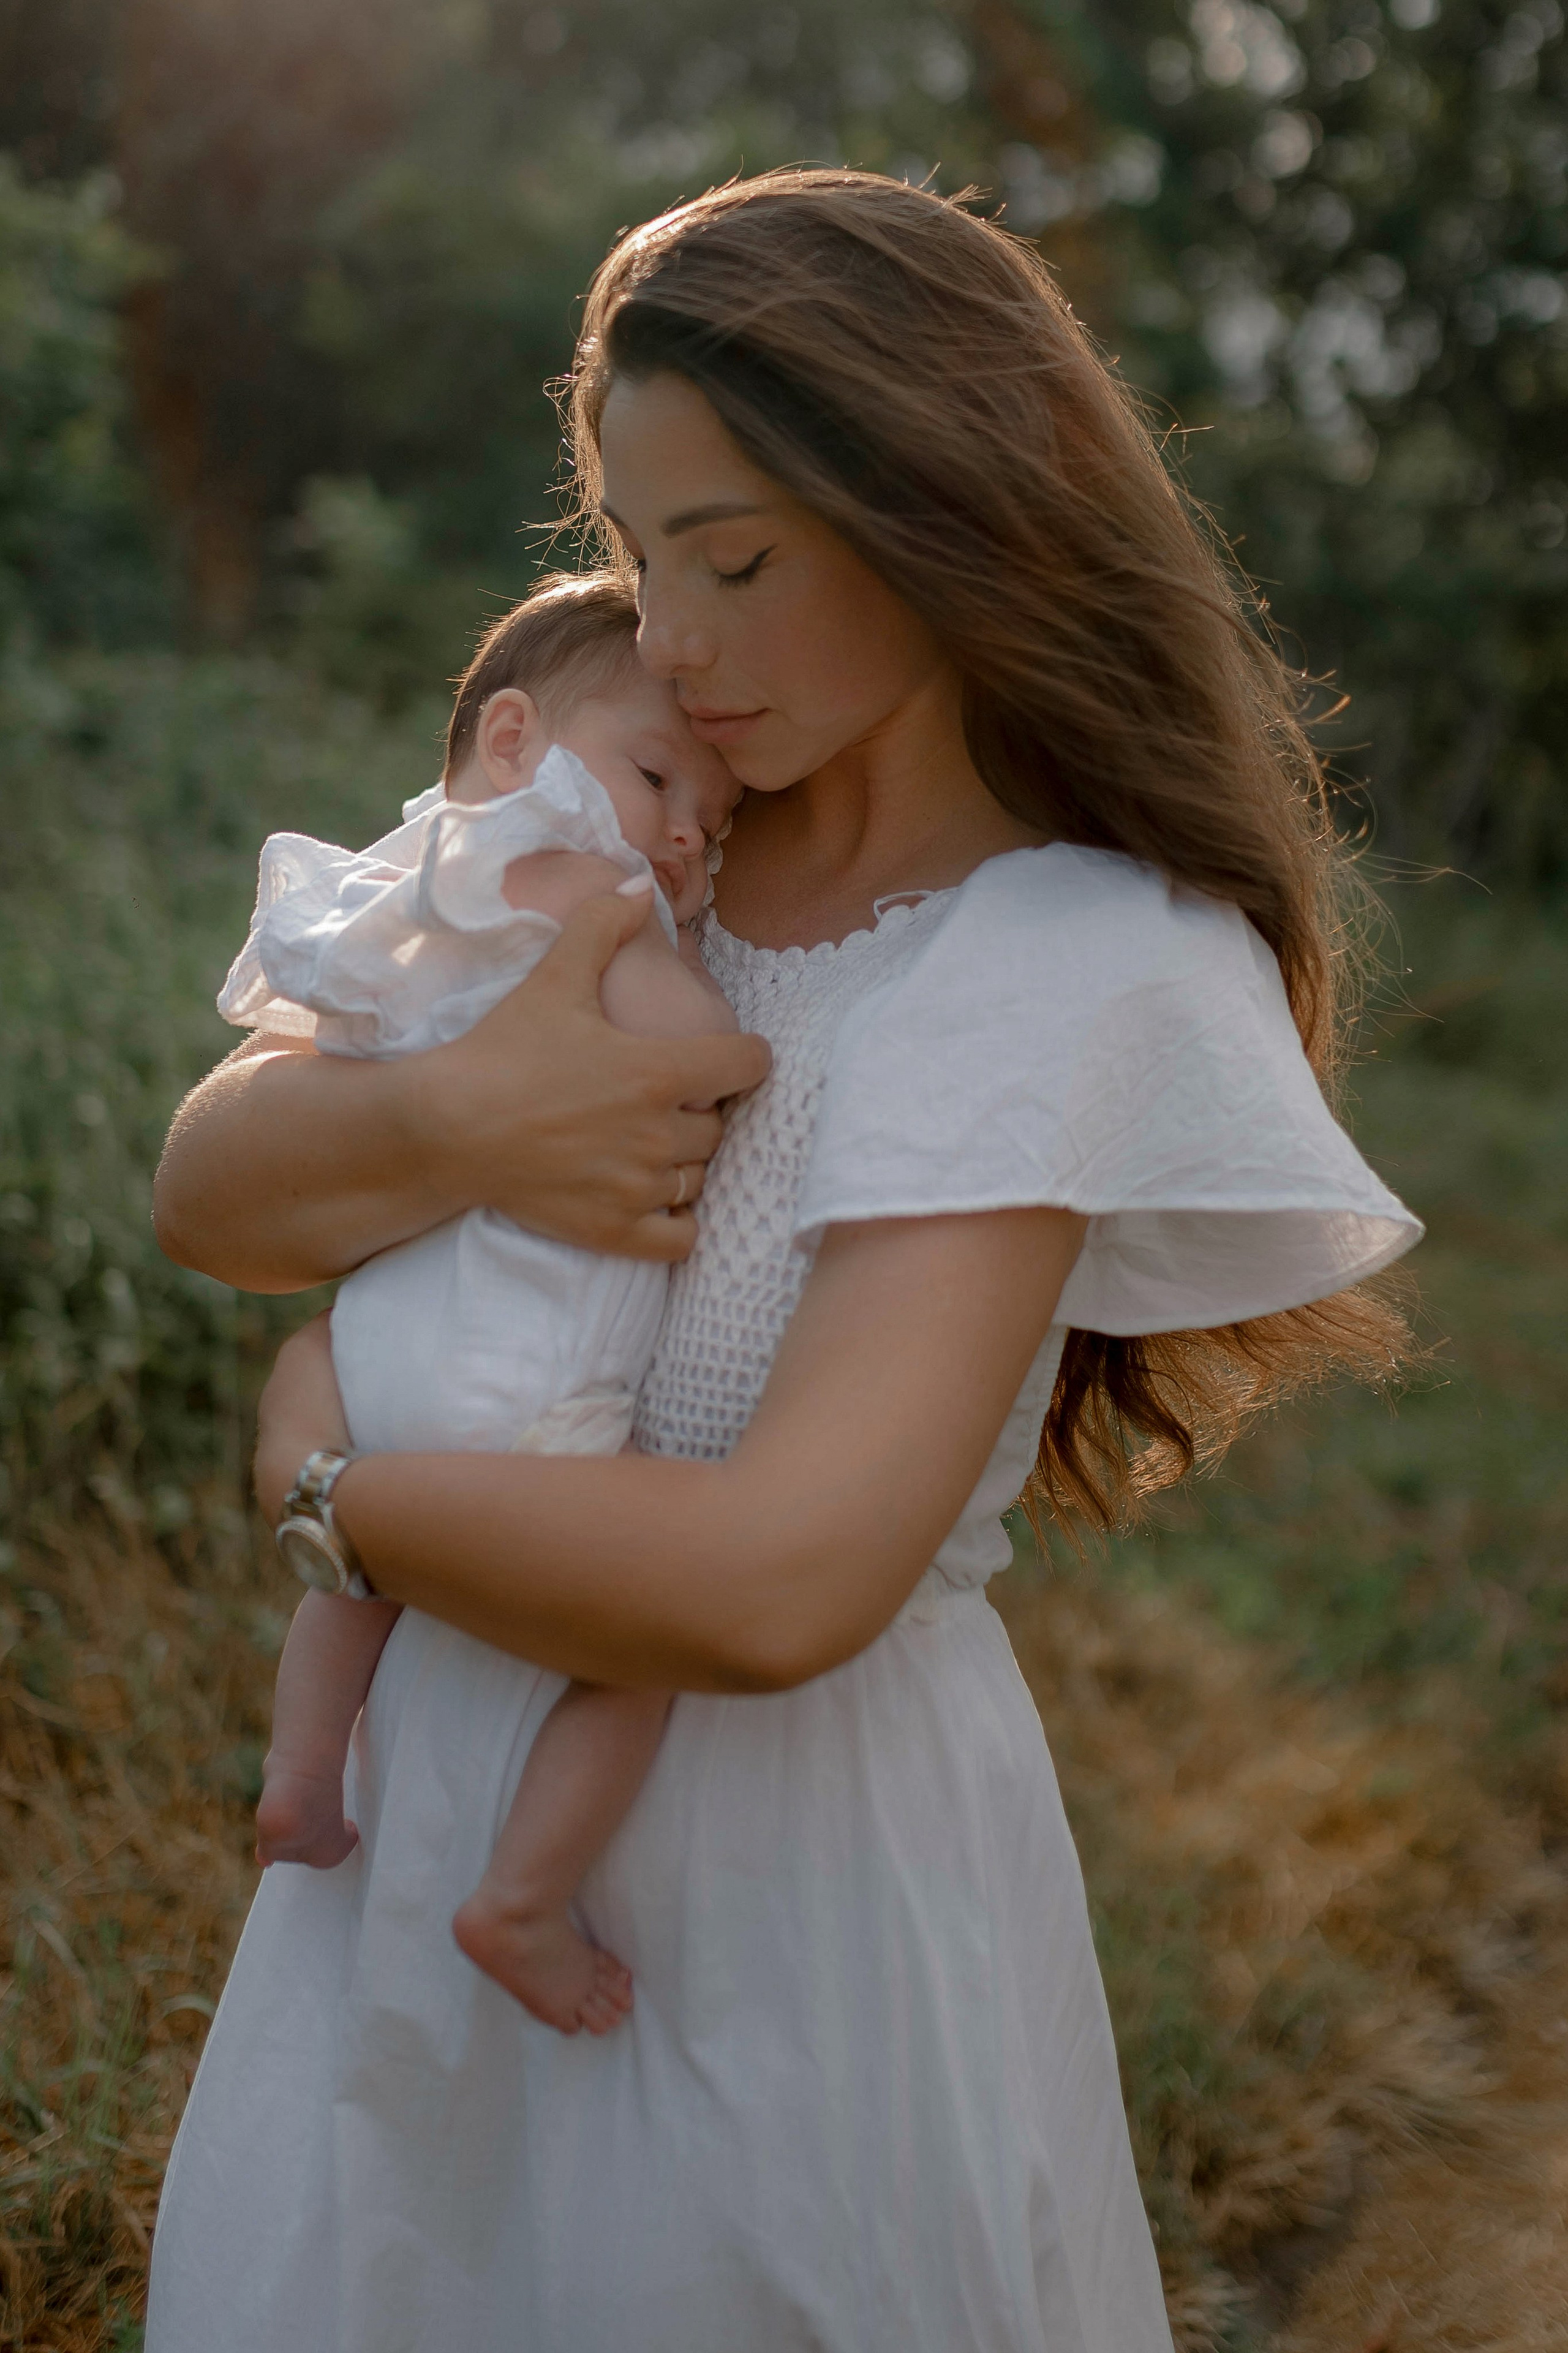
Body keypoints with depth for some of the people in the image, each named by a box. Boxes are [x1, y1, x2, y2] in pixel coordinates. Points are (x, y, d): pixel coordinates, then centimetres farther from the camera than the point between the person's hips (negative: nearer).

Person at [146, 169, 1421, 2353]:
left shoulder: (1073, 963, -19)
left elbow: (775, 1584, -28)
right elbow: (209, 1186, -4)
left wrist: (324, 1469, -14)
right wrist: (450, 1122, -24)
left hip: (783, 1867, -6)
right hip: (446, 1809, 6)